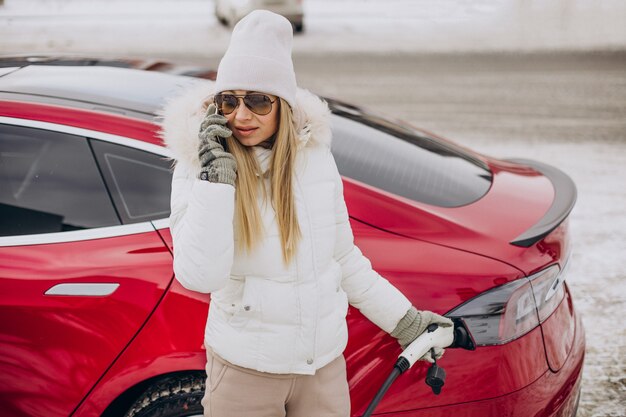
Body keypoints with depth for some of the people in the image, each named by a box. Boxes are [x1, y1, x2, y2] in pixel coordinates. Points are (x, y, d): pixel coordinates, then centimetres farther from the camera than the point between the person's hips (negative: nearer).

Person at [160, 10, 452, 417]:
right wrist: (215, 176, -25)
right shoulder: (198, 167, -12)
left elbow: (344, 257, 9)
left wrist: (403, 319, 9)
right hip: (245, 370, -2)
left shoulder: (316, 156, -3)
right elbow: (200, 276, -23)